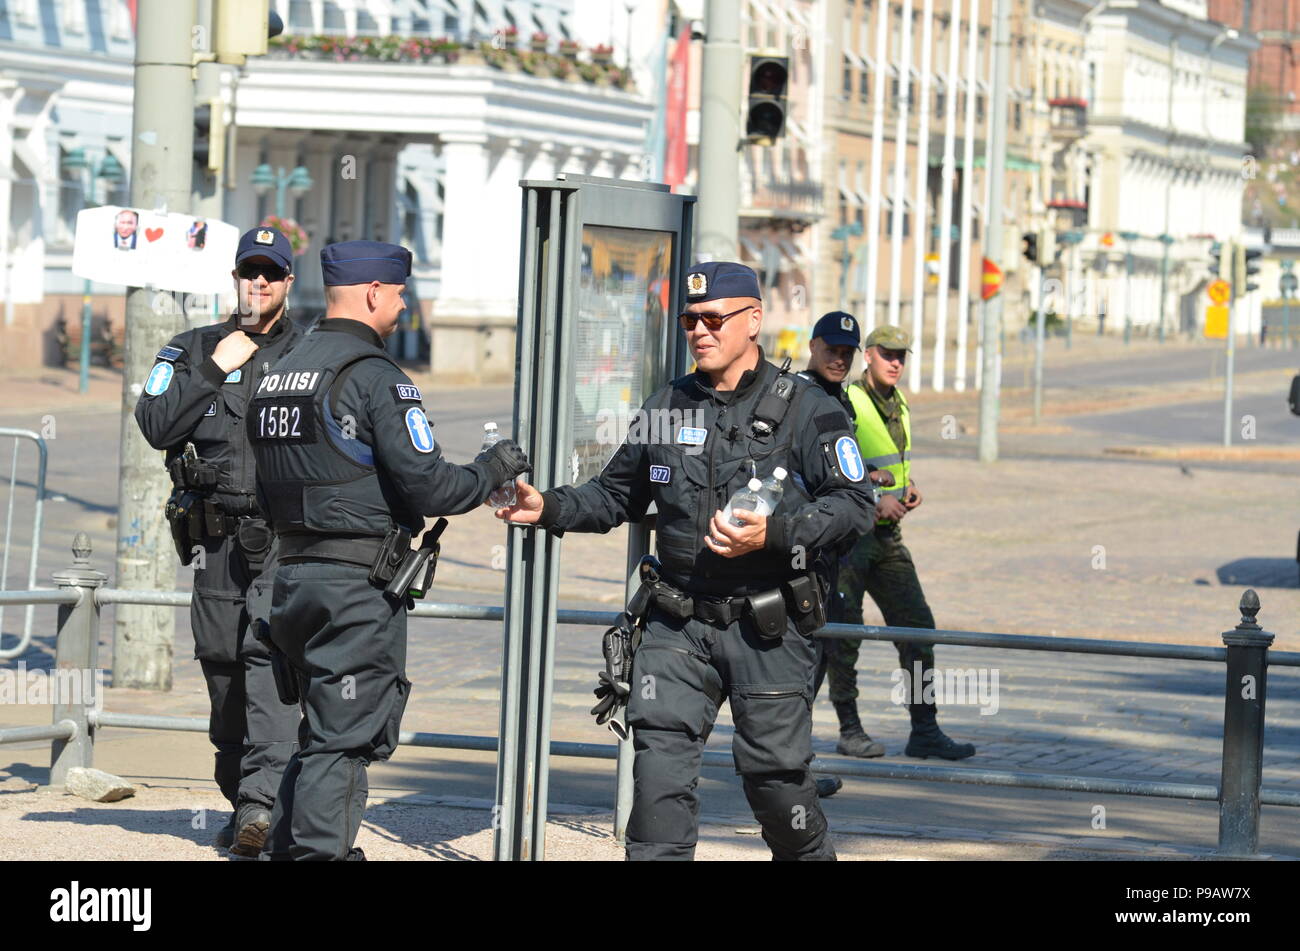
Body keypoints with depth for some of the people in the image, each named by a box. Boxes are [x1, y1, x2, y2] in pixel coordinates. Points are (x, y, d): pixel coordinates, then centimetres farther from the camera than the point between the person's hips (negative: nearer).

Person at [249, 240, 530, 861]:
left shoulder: (279, 374, 14)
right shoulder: (374, 376, -12)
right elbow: (426, 484, -17)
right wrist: (492, 471, 0)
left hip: (293, 572, 8)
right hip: (359, 583, -8)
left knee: (322, 733, 18)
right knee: (345, 739, -4)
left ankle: (286, 849, 19)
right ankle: (320, 853, -5)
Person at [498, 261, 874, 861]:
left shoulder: (804, 409, -3)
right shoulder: (667, 408, 11)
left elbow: (855, 502, -8)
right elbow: (616, 495, 21)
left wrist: (776, 533, -21)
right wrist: (550, 509, 3)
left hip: (767, 632, -4)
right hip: (678, 627, 4)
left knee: (773, 772, 3)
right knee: (660, 763, -8)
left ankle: (810, 853, 28)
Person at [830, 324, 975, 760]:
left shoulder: (899, 404, 13)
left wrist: (908, 487, 8)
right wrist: (876, 499, -21)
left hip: (887, 535, 8)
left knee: (917, 627, 3)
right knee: (843, 634, 0)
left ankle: (925, 731, 5)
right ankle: (850, 729, 10)